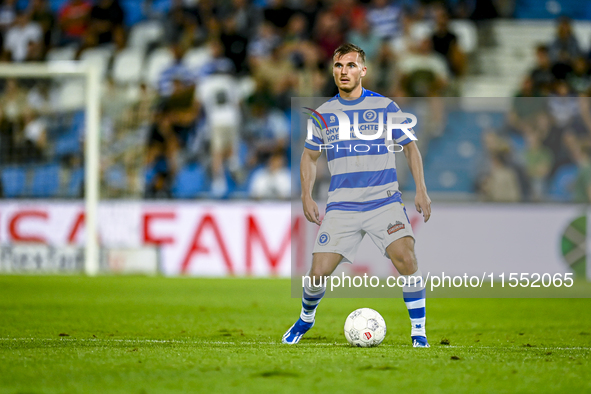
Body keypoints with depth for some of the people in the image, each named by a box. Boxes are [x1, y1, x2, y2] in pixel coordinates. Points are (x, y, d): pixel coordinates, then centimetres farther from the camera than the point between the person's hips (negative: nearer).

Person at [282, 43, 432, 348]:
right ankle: (306, 320, 28)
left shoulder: (384, 106, 1)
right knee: (318, 273, -4)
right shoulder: (323, 113, 6)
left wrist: (421, 191, 0)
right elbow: (309, 156, 18)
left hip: (384, 201, -2)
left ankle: (418, 332, -12)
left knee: (405, 257, -24)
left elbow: (410, 148, 9)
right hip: (341, 206, 2)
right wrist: (306, 197, 7)